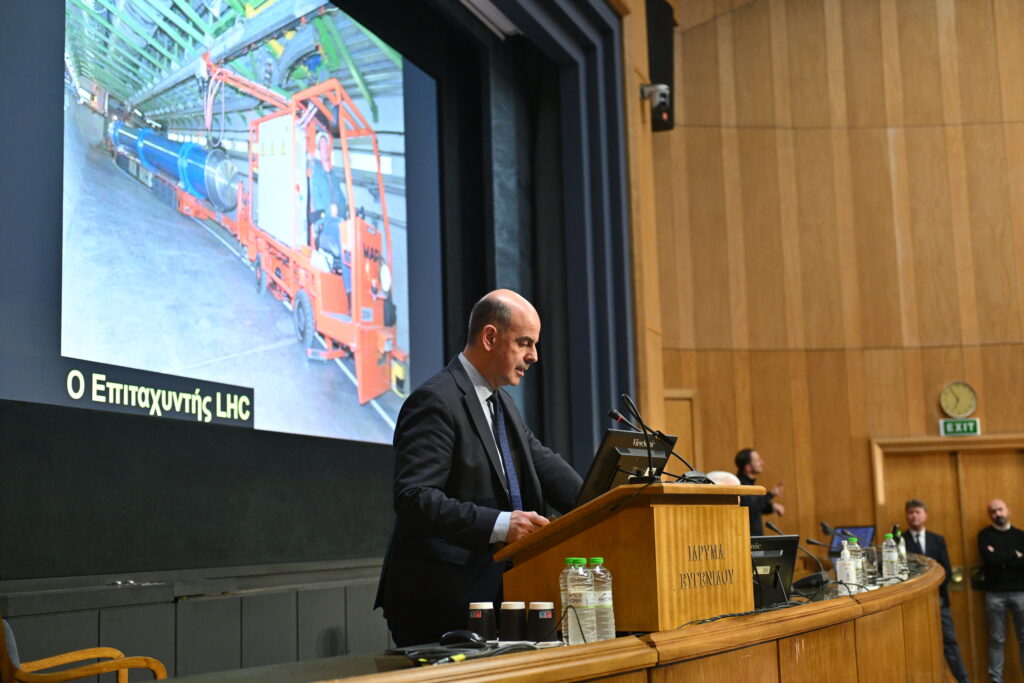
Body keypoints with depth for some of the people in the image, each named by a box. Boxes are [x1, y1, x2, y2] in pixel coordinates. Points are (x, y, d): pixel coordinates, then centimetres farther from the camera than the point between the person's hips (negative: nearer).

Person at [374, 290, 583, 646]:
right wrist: (498, 524, -32)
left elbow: (544, 465, 11)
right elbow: (413, 498, -25)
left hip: (489, 595, 9)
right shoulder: (435, 401, -15)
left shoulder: (501, 403, 18)